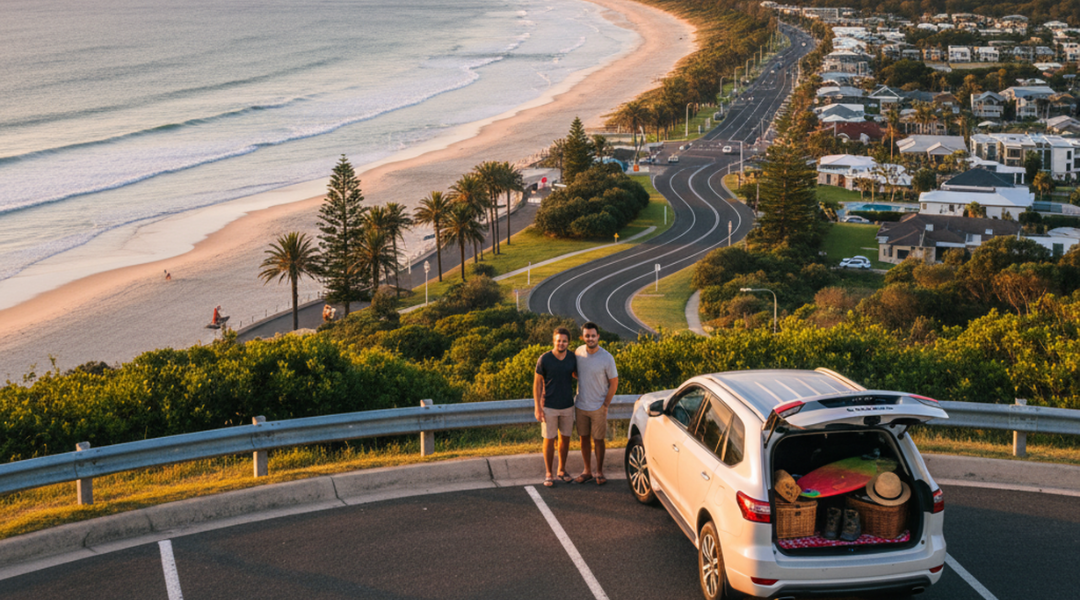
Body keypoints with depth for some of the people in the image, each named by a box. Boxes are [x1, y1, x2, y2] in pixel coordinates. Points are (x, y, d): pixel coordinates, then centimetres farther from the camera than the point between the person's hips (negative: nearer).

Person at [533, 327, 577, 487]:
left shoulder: (573, 358, -2)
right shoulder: (544, 359, -12)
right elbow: (537, 383, -7)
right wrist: (537, 407, -11)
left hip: (568, 406, 3)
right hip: (549, 407, -3)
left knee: (565, 438, 11)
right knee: (549, 440, 2)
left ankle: (562, 470, 27)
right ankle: (549, 474, 12)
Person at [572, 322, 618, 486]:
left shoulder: (607, 358, -15)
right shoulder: (578, 352, -4)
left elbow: (614, 383, -6)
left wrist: (605, 405, -8)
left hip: (598, 407, -3)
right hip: (580, 405, 3)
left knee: (599, 440, 6)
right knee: (584, 438, 11)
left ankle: (600, 472, 19)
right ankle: (587, 471, 23)